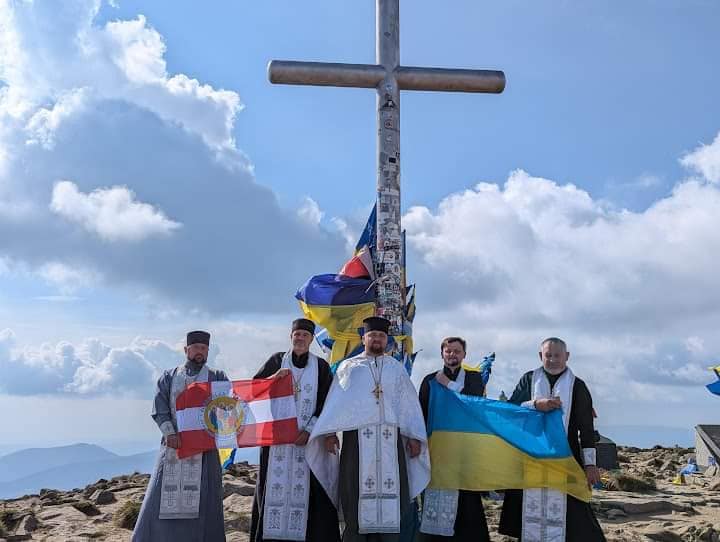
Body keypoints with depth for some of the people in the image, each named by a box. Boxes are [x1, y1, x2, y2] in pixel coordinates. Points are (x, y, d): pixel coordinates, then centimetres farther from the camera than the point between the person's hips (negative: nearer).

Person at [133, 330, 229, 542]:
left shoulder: (217, 378, 9)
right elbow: (160, 411, 3)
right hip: (173, 445, 1)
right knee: (163, 500, -1)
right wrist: (170, 434, -14)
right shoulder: (168, 377, 11)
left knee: (201, 502, -5)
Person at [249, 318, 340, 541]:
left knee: (305, 487, -5)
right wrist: (274, 378, -14)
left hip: (308, 436, 0)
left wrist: (309, 430, -10)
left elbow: (326, 403, 1)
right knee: (276, 486, -2)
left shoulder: (321, 366, 6)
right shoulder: (277, 361, 9)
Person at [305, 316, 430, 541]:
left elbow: (409, 403, 10)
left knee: (390, 491, -3)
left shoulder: (397, 368, 16)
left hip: (390, 440, 2)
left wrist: (414, 436, 0)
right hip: (357, 438, -1)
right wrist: (330, 432, -8)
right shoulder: (348, 367, 12)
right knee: (358, 495, -3)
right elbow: (336, 401, 5)